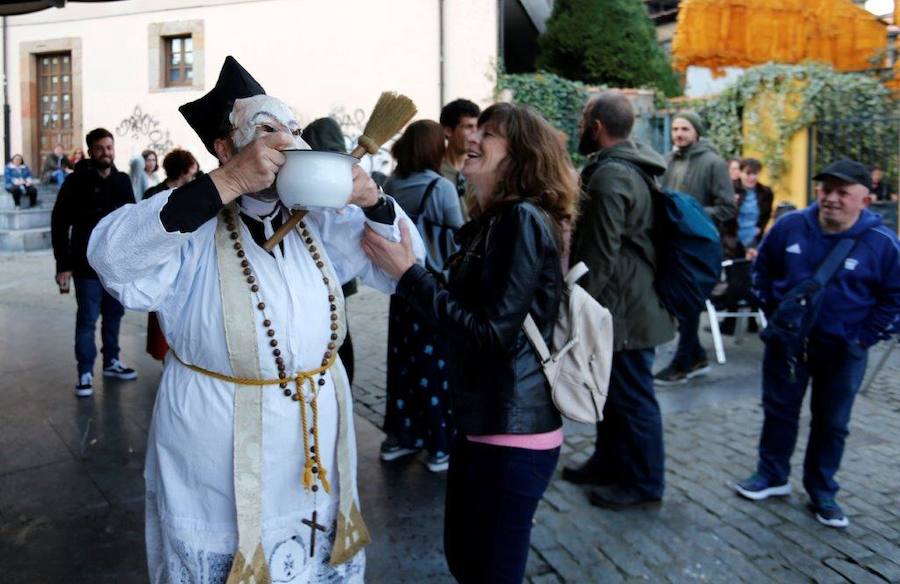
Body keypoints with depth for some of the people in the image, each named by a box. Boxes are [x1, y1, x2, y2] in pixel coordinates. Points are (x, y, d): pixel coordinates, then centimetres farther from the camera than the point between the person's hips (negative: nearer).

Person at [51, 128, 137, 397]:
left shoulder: (123, 181, 6)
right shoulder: (76, 181, -7)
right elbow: (59, 224, -7)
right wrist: (63, 265, -13)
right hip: (87, 265, -4)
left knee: (114, 314, 14)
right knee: (87, 320, 2)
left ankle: (111, 361, 30)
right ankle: (85, 373, 11)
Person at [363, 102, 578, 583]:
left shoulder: (524, 220, -17)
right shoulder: (491, 222, 13)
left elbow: (490, 330, -21)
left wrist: (407, 272, -18)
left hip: (512, 429, -9)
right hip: (482, 419, 9)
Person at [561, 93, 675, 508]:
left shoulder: (609, 176, -21)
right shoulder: (632, 167, 12)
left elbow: (600, 256, -23)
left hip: (623, 307, -10)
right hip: (628, 301, 10)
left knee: (632, 396, 3)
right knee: (615, 390, 20)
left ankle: (644, 481, 16)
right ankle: (609, 462, 35)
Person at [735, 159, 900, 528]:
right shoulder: (790, 226, -7)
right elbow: (763, 269, 9)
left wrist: (862, 339, -7)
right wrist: (773, 311, 4)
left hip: (843, 351, -1)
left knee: (832, 423, 12)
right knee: (779, 410, 14)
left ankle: (822, 492, 29)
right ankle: (772, 475, 32)